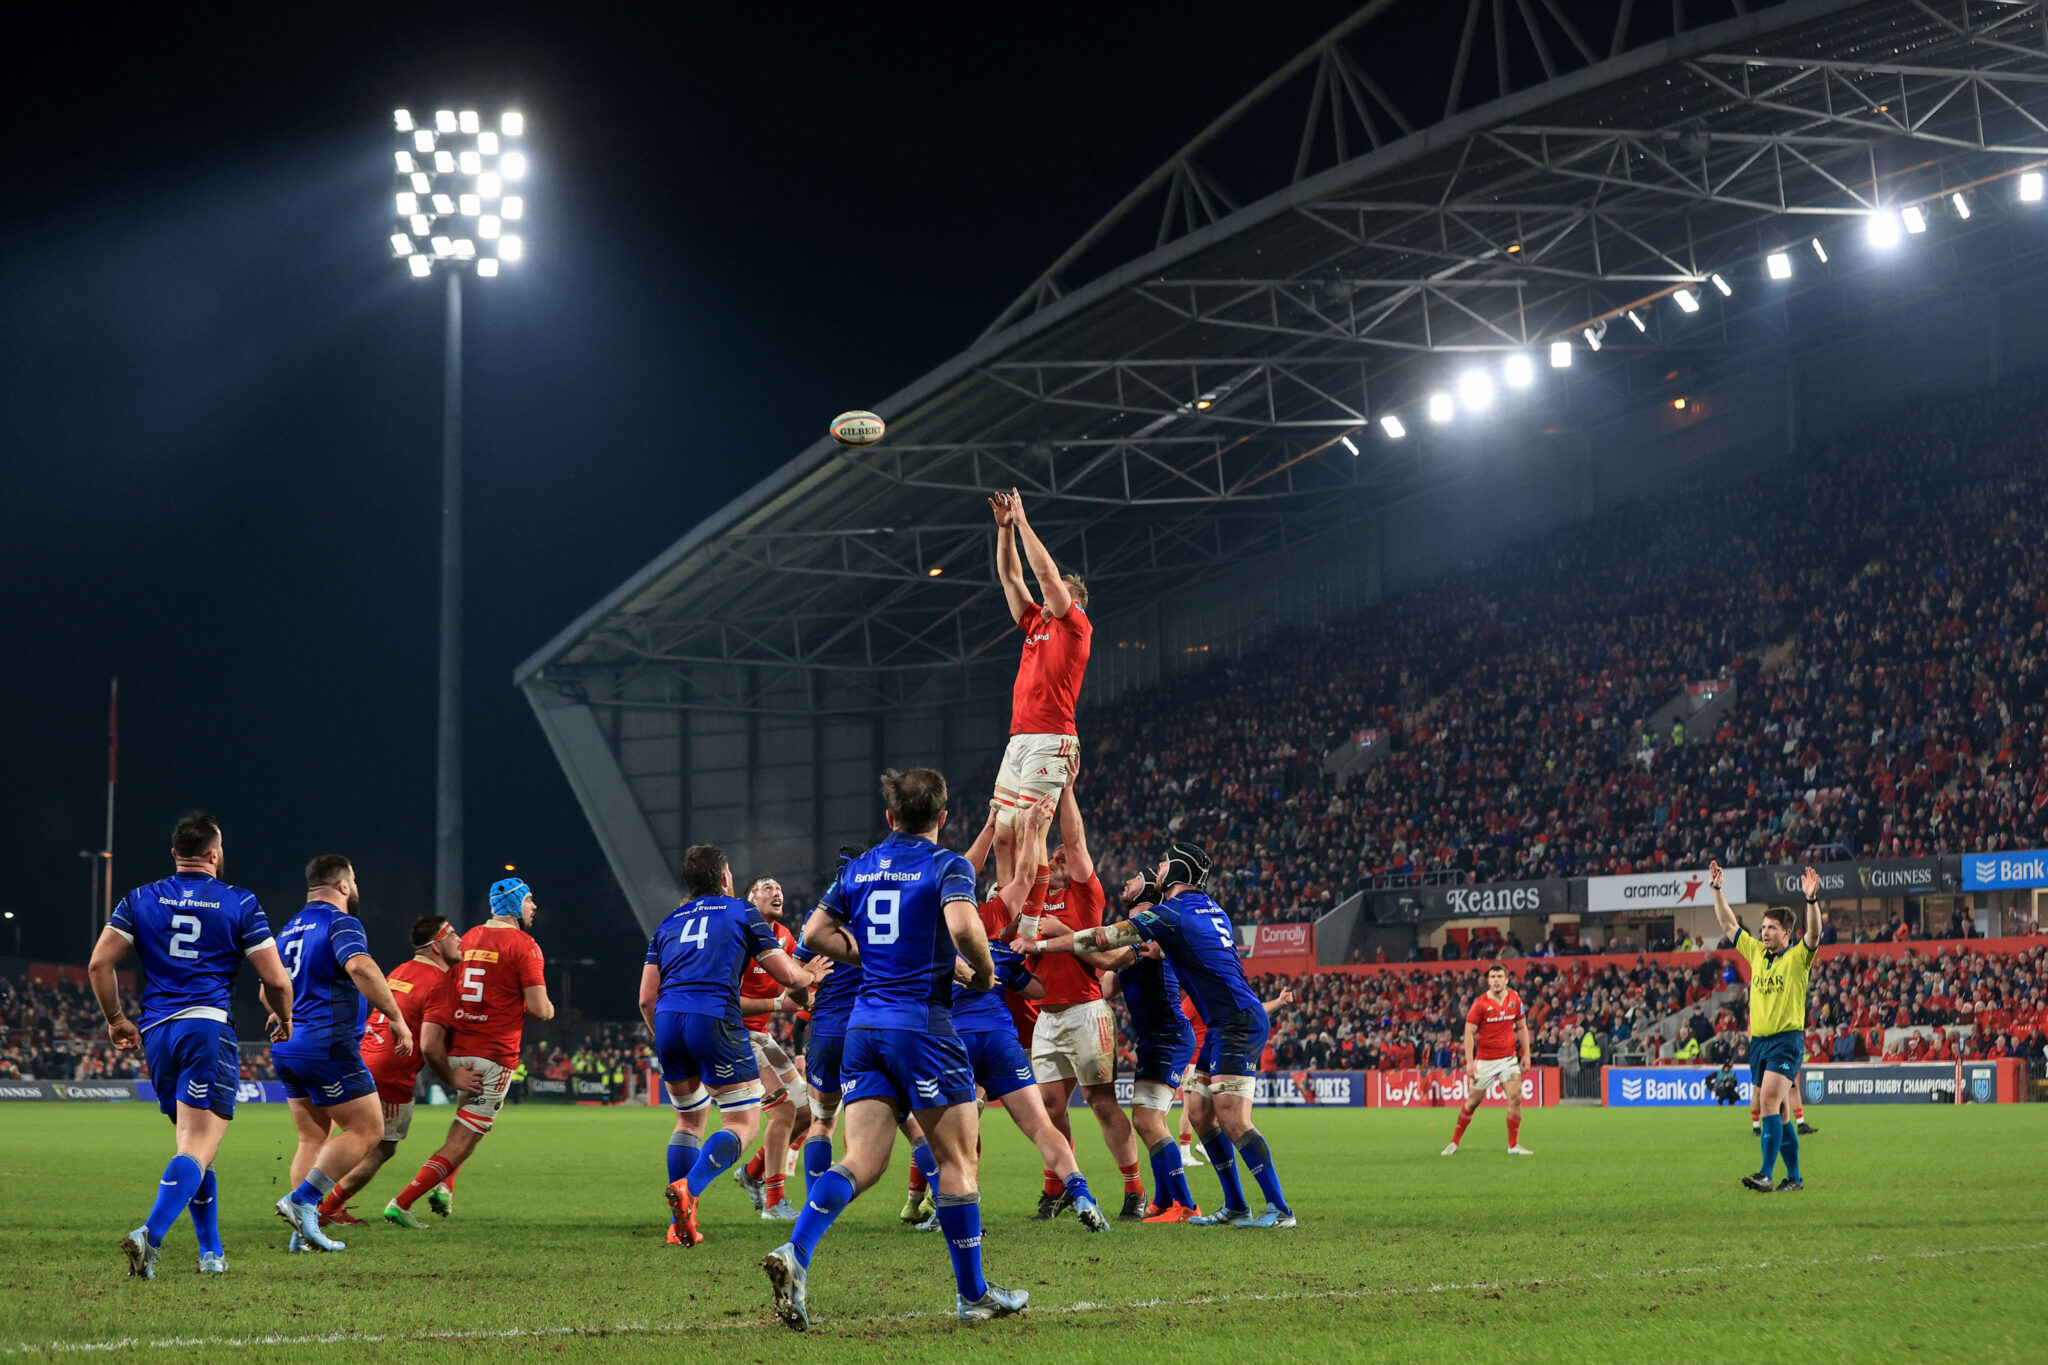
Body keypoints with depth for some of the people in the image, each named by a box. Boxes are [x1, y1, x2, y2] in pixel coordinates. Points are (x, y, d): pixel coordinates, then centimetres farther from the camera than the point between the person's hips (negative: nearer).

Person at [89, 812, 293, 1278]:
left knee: (194, 1145, 19)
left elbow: (98, 964, 2)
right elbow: (276, 979, 0)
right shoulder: (240, 904, 1)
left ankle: (211, 1252, 21)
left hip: (156, 1034, 5)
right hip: (209, 1029, -5)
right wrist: (283, 1019, 20)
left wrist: (116, 1020, 16)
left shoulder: (140, 900, 9)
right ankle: (151, 1235, -32)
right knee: (198, 1149, -11)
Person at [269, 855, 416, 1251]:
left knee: (313, 1137, 12)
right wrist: (397, 1018, -23)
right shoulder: (341, 922, -8)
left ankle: (304, 1233, 6)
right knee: (367, 1127, -2)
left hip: (287, 1048, 9)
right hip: (328, 1046, -9)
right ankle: (302, 1200, -11)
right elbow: (360, 967, -27)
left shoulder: (289, 930, 19)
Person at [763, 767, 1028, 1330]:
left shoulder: (858, 868, 13)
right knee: (957, 1159, 6)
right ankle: (973, 1294, 11)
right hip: (923, 1024, -5)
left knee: (862, 1161, 1)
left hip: (864, 1025, 5)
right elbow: (962, 926, -22)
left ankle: (796, 1252, -22)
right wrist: (984, 971, -5)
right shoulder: (946, 866, -5)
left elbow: (815, 933, 15)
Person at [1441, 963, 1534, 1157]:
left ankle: (1514, 1145, -1)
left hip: (1509, 1057, 3)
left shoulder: (1515, 999, 1)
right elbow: (1469, 1032, -10)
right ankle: (1454, 1143, 19)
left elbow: (1521, 1027, 12)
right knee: (1473, 1102, 4)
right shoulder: (1481, 1003, -11)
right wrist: (1470, 1062, -16)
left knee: (1515, 1097, -11)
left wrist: (1526, 1054, 6)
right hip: (1485, 1060, -3)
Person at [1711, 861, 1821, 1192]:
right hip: (1758, 1041, 7)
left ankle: (1766, 1174, -25)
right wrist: (1716, 889, 13)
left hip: (1786, 1040, -6)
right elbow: (1729, 923, 18)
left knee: (1770, 1100, -20)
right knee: (1780, 1113, 9)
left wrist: (1812, 901, -34)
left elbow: (1814, 933, -21)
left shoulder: (1798, 957, -3)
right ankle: (1794, 1177, 16)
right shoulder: (1756, 953, 12)